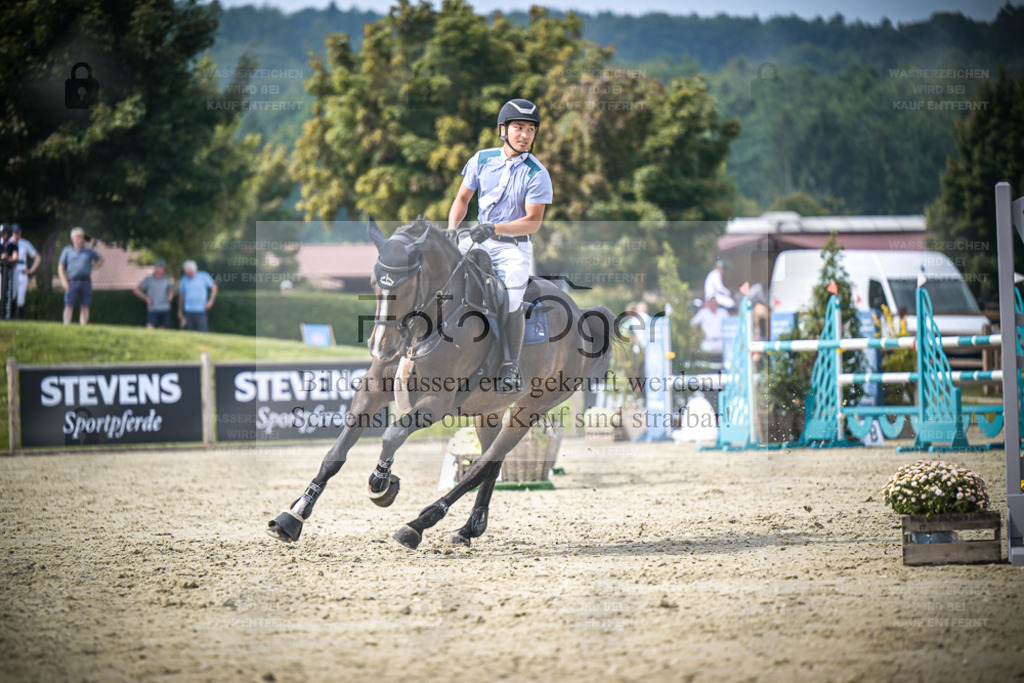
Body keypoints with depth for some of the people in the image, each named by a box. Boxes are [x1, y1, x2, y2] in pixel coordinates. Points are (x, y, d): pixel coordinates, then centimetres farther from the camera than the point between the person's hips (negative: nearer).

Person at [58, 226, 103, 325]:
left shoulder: (88, 251, 10)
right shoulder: (67, 251, 7)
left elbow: (100, 260, 24)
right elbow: (60, 267, 6)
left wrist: (93, 267, 7)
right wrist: (64, 281, -6)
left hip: (85, 282, 2)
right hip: (72, 282, -1)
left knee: (85, 306, 0)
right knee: (69, 306, -8)